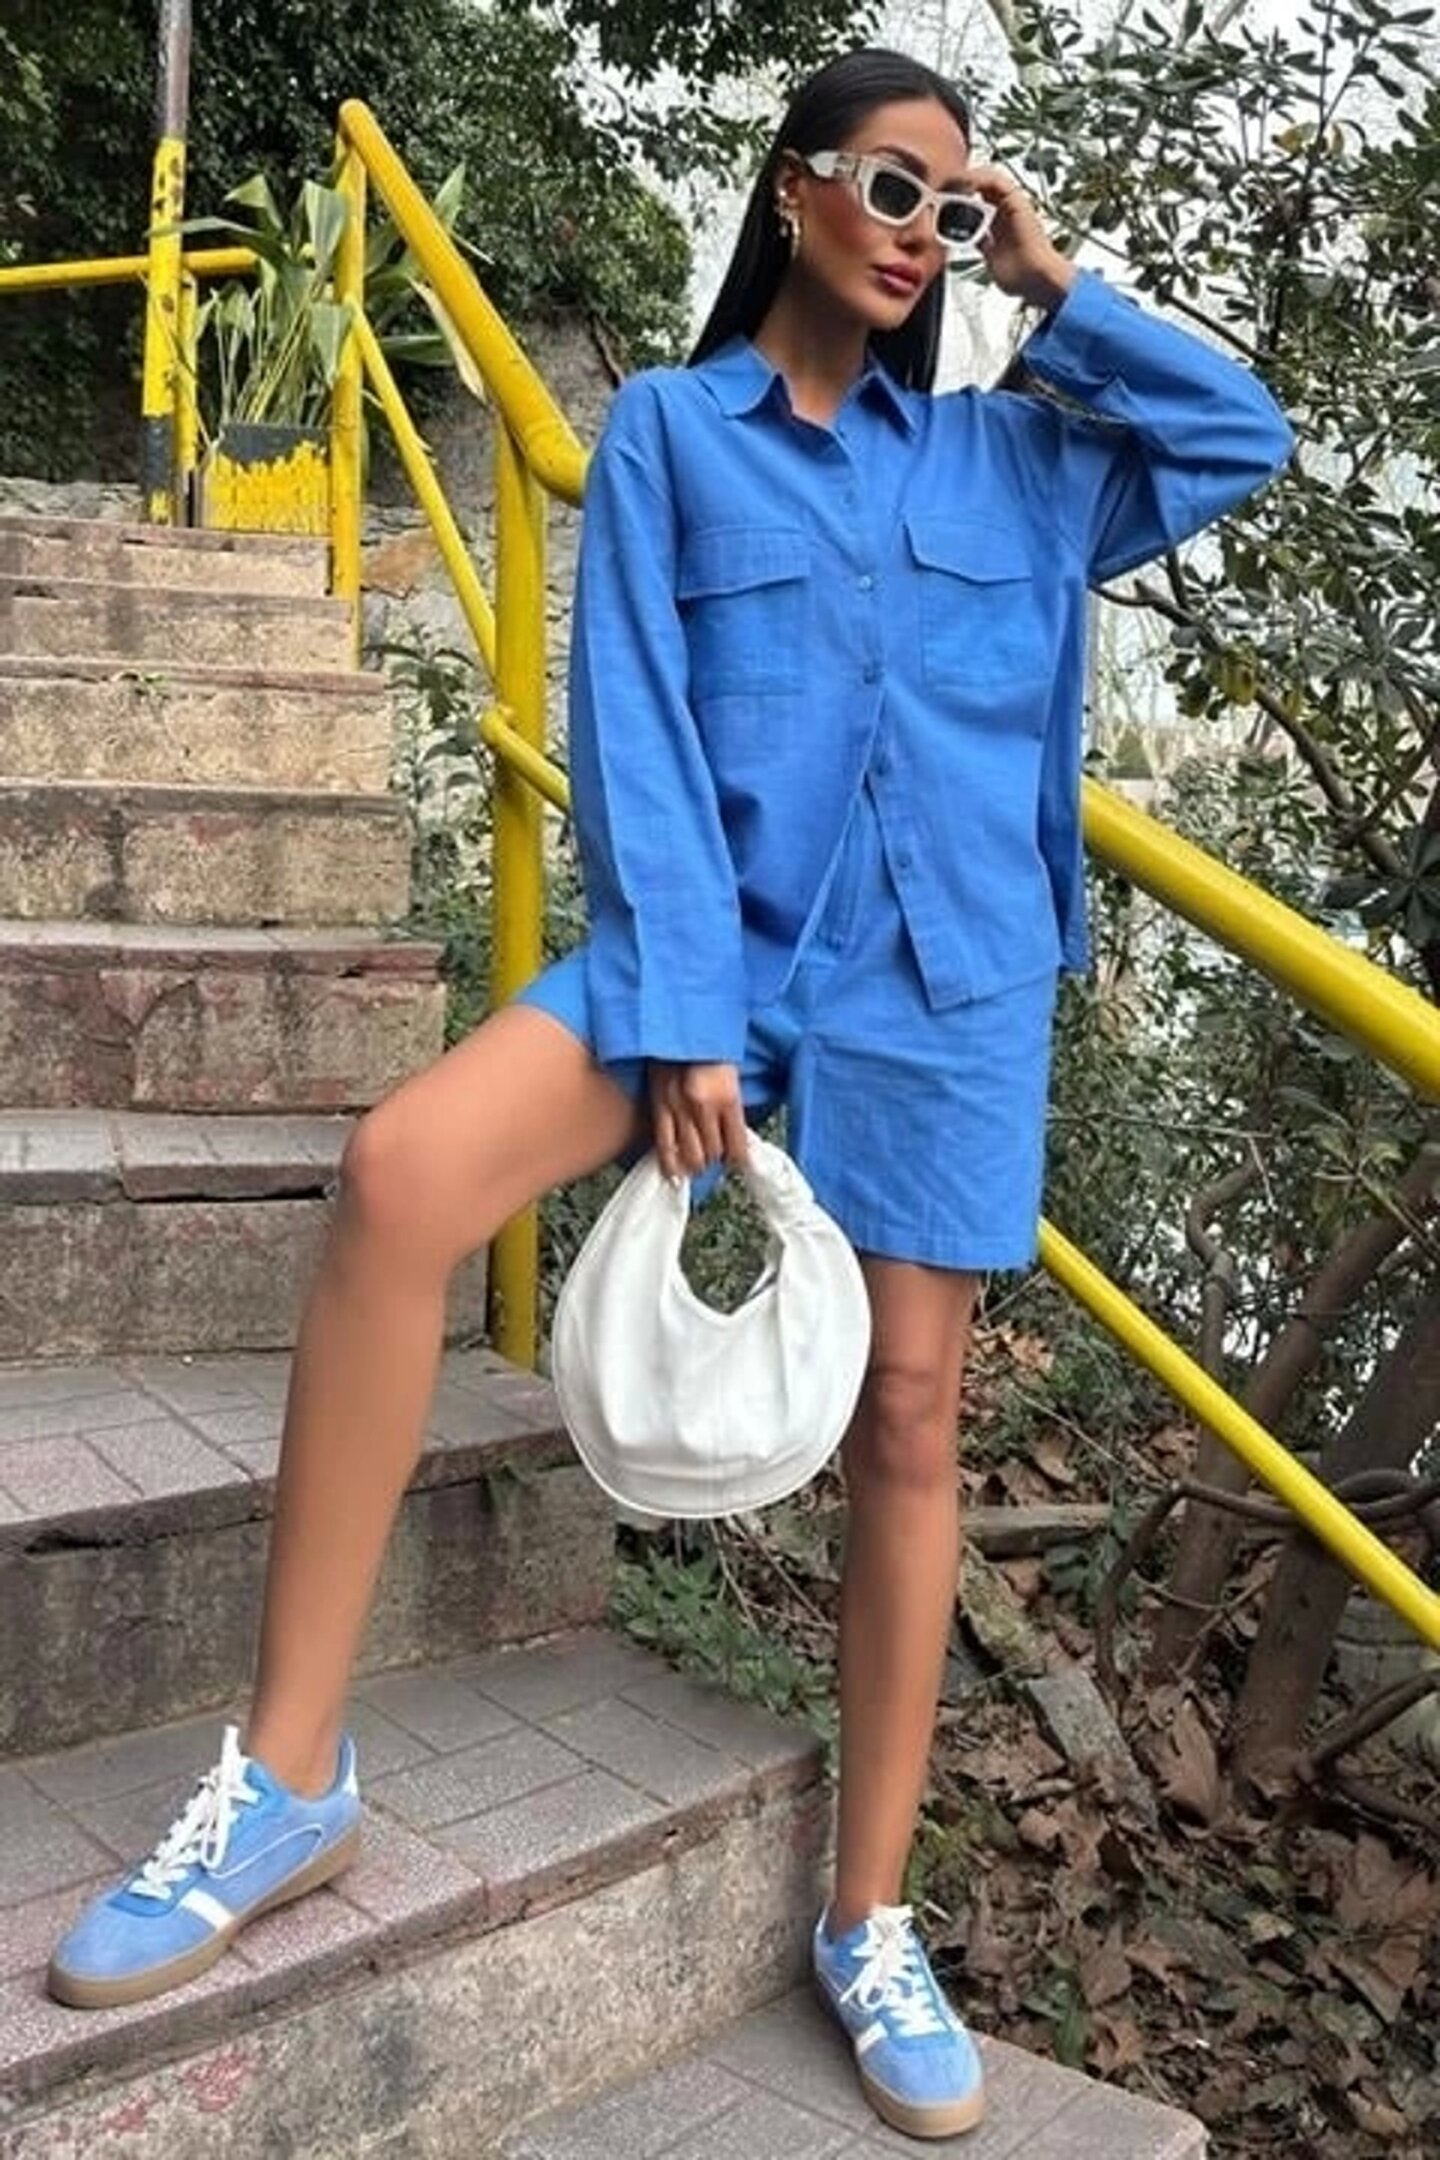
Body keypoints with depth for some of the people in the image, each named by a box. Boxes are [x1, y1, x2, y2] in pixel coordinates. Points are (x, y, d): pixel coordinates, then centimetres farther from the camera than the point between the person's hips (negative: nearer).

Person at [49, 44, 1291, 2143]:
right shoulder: (669, 427, 7)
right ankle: (289, 1772, -15)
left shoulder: (1001, 452, 16)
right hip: (727, 940, -2)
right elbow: (637, 732, -3)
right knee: (403, 1171, -27)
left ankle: (871, 1923, 18)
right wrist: (679, 1011, -12)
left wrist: (1060, 289, 13)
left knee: (909, 1420, 2)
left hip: (943, 976, 3)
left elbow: (1248, 436, 19)